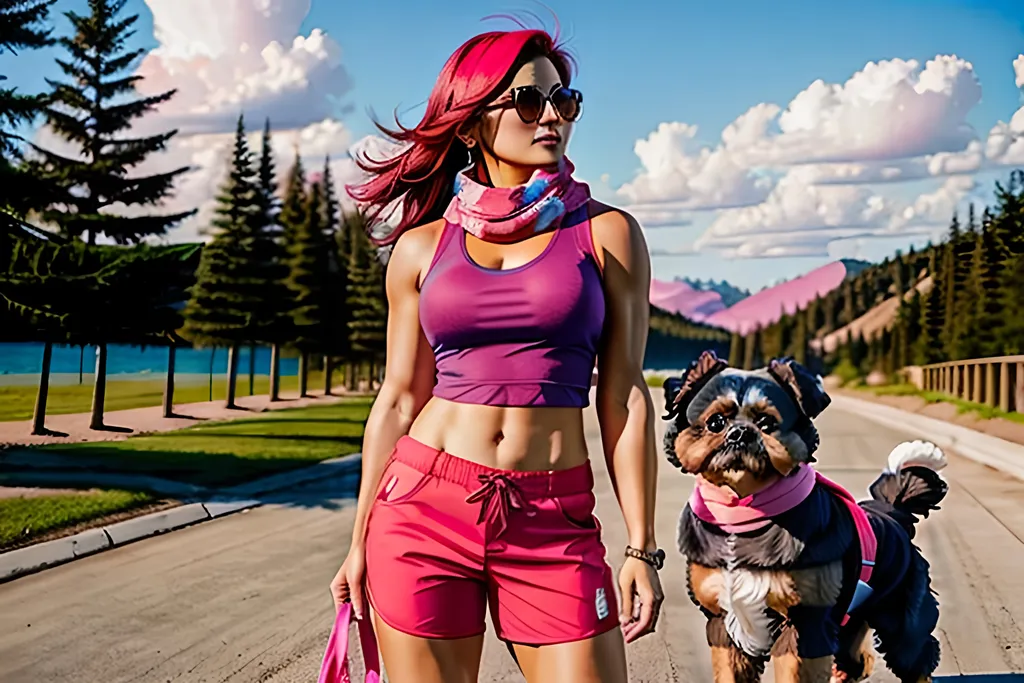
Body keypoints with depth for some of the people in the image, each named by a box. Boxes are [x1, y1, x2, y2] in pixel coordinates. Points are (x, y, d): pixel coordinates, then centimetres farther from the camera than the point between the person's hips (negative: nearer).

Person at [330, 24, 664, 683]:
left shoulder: (607, 234, 3)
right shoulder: (422, 245, 6)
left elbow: (623, 397, 1)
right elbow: (399, 399, 9)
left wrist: (642, 547, -3)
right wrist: (361, 542, 10)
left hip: (556, 524, -1)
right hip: (422, 506, 1)